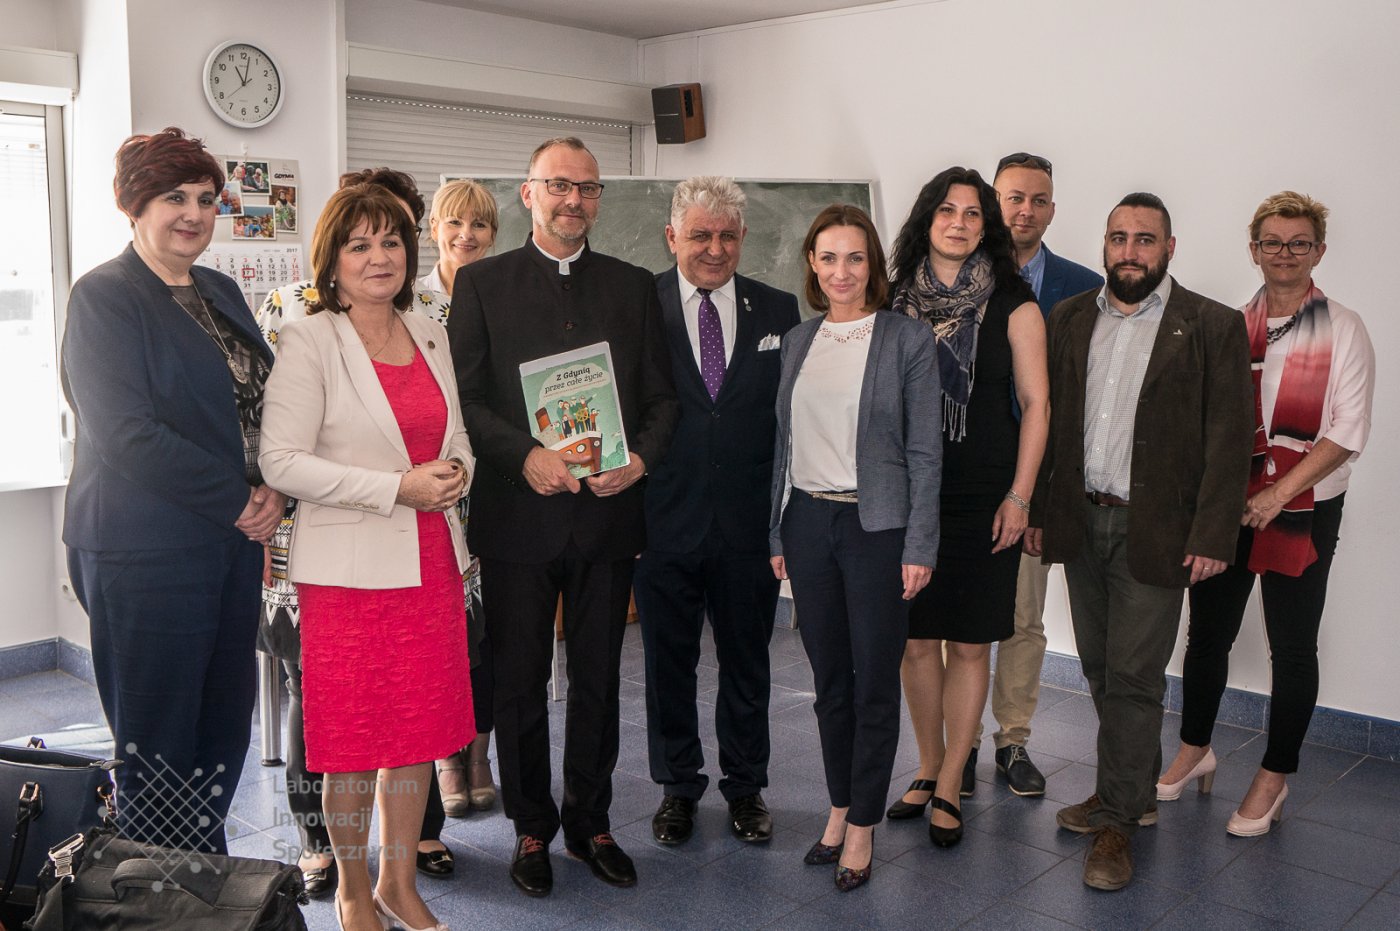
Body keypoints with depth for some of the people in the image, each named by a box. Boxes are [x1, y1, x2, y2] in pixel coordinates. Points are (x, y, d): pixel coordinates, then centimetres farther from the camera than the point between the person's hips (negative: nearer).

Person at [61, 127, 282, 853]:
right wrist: (238, 503, -14)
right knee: (159, 743, 3)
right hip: (145, 554, -7)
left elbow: (260, 406, 17)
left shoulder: (222, 293, 14)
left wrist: (271, 493, -2)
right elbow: (126, 433, -16)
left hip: (230, 547, 7)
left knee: (224, 731, 13)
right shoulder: (103, 296, -8)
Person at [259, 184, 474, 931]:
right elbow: (282, 462, -14)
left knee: (420, 730, 12)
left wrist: (453, 472, -4)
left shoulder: (430, 336, 11)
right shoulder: (307, 342, -7)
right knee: (354, 738, 5)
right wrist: (399, 488, -18)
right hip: (349, 570, -5)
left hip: (430, 562, 6)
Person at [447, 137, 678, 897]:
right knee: (519, 681, 8)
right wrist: (525, 456, -18)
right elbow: (466, 397, -4)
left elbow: (661, 394, 9)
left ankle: (589, 820, 28)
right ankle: (531, 828, 24)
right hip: (518, 515, -2)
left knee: (598, 678, 12)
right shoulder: (482, 283, 3)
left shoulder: (633, 286, 10)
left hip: (608, 513, 2)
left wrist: (642, 456, -10)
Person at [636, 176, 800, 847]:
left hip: (749, 520, 2)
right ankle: (677, 787, 31)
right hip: (665, 516, -1)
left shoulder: (779, 312, 3)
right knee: (668, 660, 12)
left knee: (747, 660, 14)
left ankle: (745, 786, 32)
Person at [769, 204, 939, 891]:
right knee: (828, 678, 13)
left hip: (877, 526, -4)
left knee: (874, 683, 3)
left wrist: (919, 546, -10)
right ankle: (839, 809, 28)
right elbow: (784, 443, 12)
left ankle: (863, 826, 18)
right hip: (808, 523, 4)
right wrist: (777, 534, 10)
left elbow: (924, 452, -6)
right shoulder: (797, 341, 9)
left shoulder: (908, 340, -5)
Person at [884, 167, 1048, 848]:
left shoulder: (1012, 303, 0)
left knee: (968, 642, 3)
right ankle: (929, 770, 26)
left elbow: (1034, 403, -1)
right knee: (917, 639, 8)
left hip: (982, 497, -2)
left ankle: (949, 789, 16)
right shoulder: (898, 302, 7)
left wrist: (1019, 496, -7)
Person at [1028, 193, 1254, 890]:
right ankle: (1131, 790, 30)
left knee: (1133, 678, -1)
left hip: (1153, 532, -4)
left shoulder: (1214, 328, -3)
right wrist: (1037, 510, 6)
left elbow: (1228, 442, -6)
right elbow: (1046, 419, 11)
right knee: (1100, 671, 13)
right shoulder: (1069, 319, 10)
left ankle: (1116, 821, 12)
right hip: (1081, 524, 5)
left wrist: (1212, 538, -12)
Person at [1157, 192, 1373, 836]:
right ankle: (1194, 752, 29)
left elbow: (1348, 431, -8)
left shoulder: (1342, 329, -3)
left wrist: (1277, 494, -16)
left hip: (1302, 510, -3)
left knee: (1292, 648, 5)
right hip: (1225, 504, 3)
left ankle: (1273, 780, 19)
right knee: (1208, 632, 11)